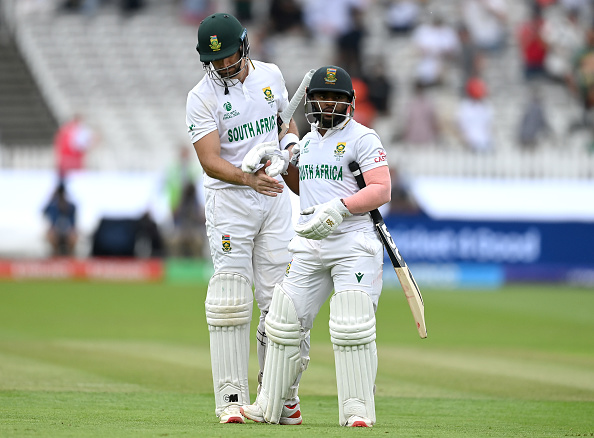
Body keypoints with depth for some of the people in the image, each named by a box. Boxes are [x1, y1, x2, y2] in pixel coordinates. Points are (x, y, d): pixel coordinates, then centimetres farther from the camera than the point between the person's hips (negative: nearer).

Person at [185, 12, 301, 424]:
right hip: (229, 200, -4)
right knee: (231, 297, -9)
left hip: (275, 196, 4)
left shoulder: (270, 75, 4)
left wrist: (290, 144, -1)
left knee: (278, 298, 4)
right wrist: (249, 178, -37)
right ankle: (231, 398, -7)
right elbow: (210, 160, -20)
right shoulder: (202, 97, -11)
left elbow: (289, 116, 22)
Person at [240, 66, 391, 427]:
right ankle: (271, 406, 13)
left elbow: (382, 191, -14)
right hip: (310, 246, 7)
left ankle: (357, 409, -7)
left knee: (351, 326, -14)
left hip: (354, 243, -7)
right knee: (285, 321, 5)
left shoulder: (362, 137, -4)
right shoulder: (308, 141, 18)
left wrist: (338, 208, -24)